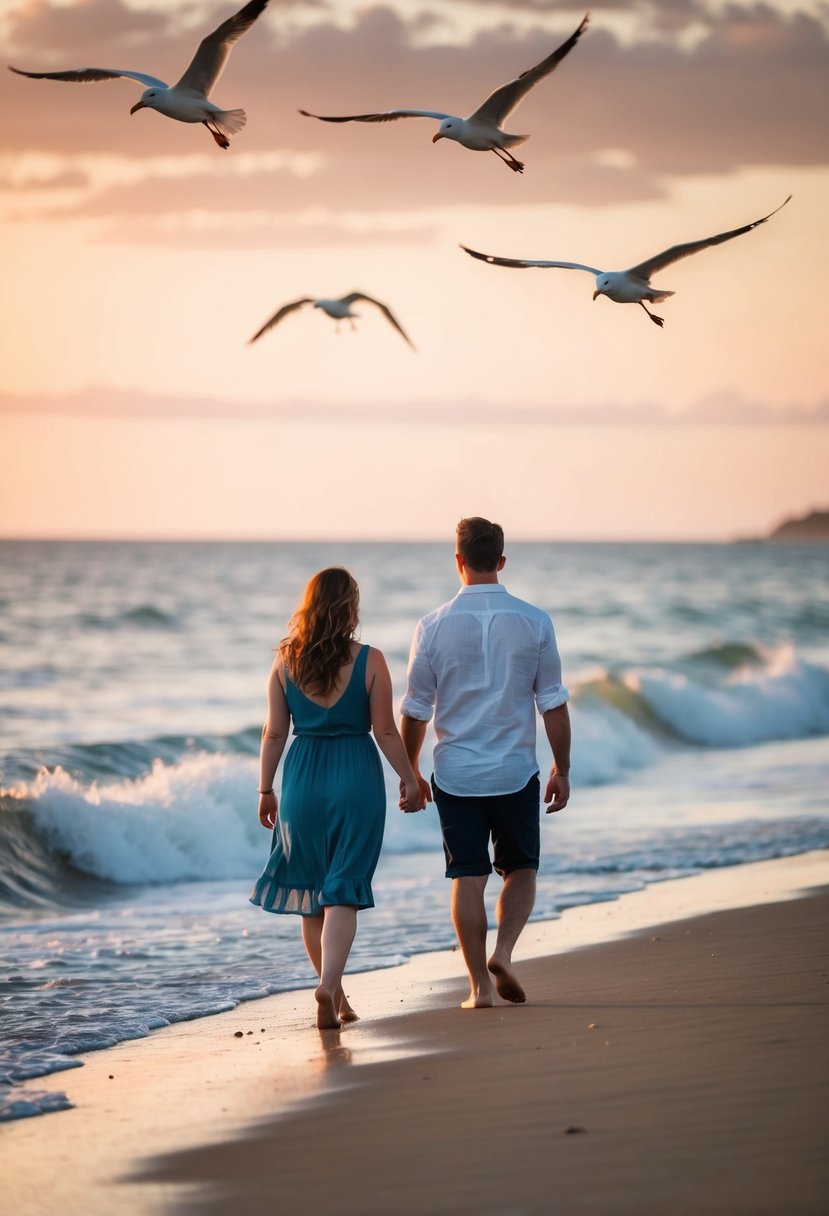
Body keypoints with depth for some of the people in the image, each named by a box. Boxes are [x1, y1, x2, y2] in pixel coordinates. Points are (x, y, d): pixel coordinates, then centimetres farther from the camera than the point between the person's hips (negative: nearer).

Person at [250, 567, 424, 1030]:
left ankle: (335, 994, 21)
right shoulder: (370, 661, -8)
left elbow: (275, 732, 2)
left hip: (303, 777, 3)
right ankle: (329, 986, -20)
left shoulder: (285, 662, 0)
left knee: (311, 891, 14)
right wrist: (409, 781, 5)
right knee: (343, 891, -2)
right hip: (357, 778, -3)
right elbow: (386, 732, -6)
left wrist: (266, 789, 11)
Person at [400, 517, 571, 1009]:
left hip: (456, 774, 0)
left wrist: (410, 772, 13)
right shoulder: (534, 622, -5)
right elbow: (554, 704, -2)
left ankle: (481, 984, 5)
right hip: (516, 772, 0)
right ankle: (503, 953, -5)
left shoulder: (434, 626, -5)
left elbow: (416, 711, 0)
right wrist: (562, 770, 8)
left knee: (467, 878, 6)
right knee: (521, 870, 16)